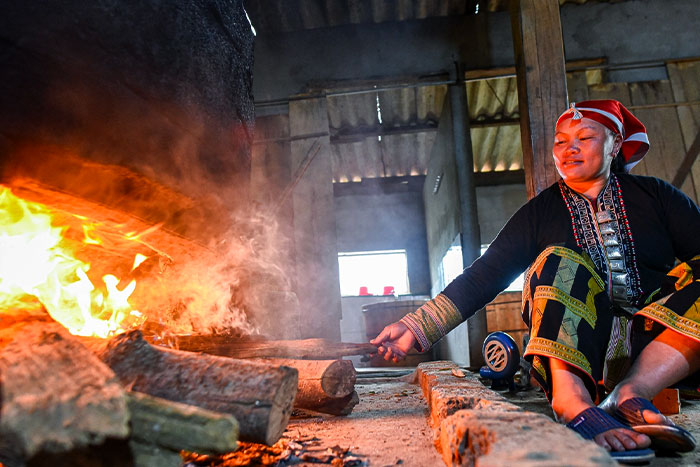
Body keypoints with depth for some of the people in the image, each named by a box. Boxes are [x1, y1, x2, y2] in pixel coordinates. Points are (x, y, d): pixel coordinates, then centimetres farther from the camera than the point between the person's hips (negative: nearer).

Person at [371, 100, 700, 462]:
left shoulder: (654, 195, 11)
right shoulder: (540, 212, 8)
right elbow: (484, 276, -1)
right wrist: (416, 327, -12)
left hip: (662, 342, 1)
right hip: (576, 345, -1)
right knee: (559, 261, -23)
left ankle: (631, 392, -33)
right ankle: (573, 399, -41)